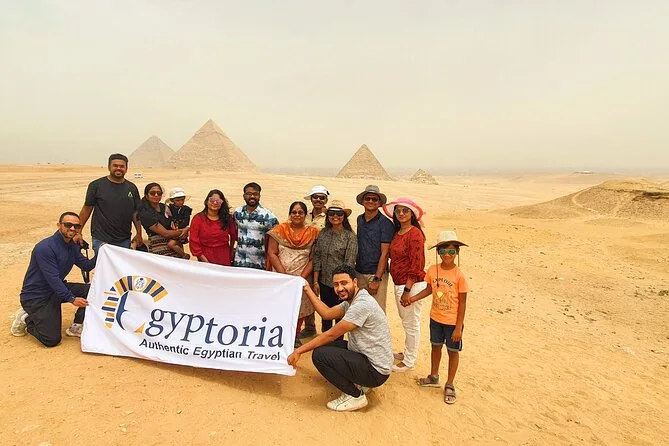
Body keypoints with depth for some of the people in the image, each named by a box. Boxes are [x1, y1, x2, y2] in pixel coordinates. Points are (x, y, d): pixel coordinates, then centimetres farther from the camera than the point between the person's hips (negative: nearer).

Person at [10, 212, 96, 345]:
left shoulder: (72, 246, 2)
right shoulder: (45, 248, -24)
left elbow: (86, 265, 5)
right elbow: (52, 278, -27)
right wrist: (71, 299, -30)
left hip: (57, 289, 8)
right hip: (35, 296, -8)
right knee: (52, 340, -13)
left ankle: (77, 326, 3)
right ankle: (26, 319, 12)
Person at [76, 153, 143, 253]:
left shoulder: (132, 188, 7)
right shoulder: (96, 185, -1)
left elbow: (136, 213, 10)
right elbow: (87, 209, 1)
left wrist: (139, 234, 5)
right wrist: (78, 232, -3)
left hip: (124, 240, 3)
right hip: (101, 240, -3)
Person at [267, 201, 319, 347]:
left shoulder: (313, 233, 0)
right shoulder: (279, 230, 1)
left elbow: (313, 259, -3)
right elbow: (271, 253, -4)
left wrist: (302, 278, -14)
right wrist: (284, 275, -13)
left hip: (302, 279, 0)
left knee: (300, 307, 8)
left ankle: (296, 335, 28)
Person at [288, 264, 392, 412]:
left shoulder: (362, 305, -24)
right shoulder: (352, 300, 6)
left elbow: (331, 335, -20)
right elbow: (327, 313, 13)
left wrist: (299, 351, -13)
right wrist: (307, 289, 15)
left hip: (376, 371, -10)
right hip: (364, 356, 10)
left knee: (320, 355, -18)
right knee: (324, 346, 14)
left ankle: (355, 396, -3)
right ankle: (358, 383, 14)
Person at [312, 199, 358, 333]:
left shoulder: (350, 236, -11)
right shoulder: (323, 233, 2)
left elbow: (349, 263, -11)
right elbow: (317, 258, 4)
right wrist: (315, 281, 1)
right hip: (324, 282, 4)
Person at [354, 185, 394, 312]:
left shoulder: (385, 223, -9)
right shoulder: (359, 220, 9)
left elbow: (385, 253, -12)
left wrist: (377, 279, -15)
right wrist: (354, 271, 9)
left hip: (377, 273, -5)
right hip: (360, 272, 5)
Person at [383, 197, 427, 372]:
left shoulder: (414, 233, -17)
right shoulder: (397, 232, 8)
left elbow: (416, 265, -19)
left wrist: (407, 290, -19)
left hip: (412, 285, -9)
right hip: (399, 284, 9)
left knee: (411, 324, 5)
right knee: (406, 321, 22)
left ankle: (409, 362, 19)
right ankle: (407, 353, 39)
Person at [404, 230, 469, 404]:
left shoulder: (459, 275, -20)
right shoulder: (432, 270, -8)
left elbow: (462, 303, -14)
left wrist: (458, 327, -14)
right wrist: (412, 299, -5)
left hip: (452, 322, -4)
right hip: (436, 318, 4)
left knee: (452, 351, 12)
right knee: (436, 346, 21)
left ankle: (449, 385, 30)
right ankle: (434, 377, 42)